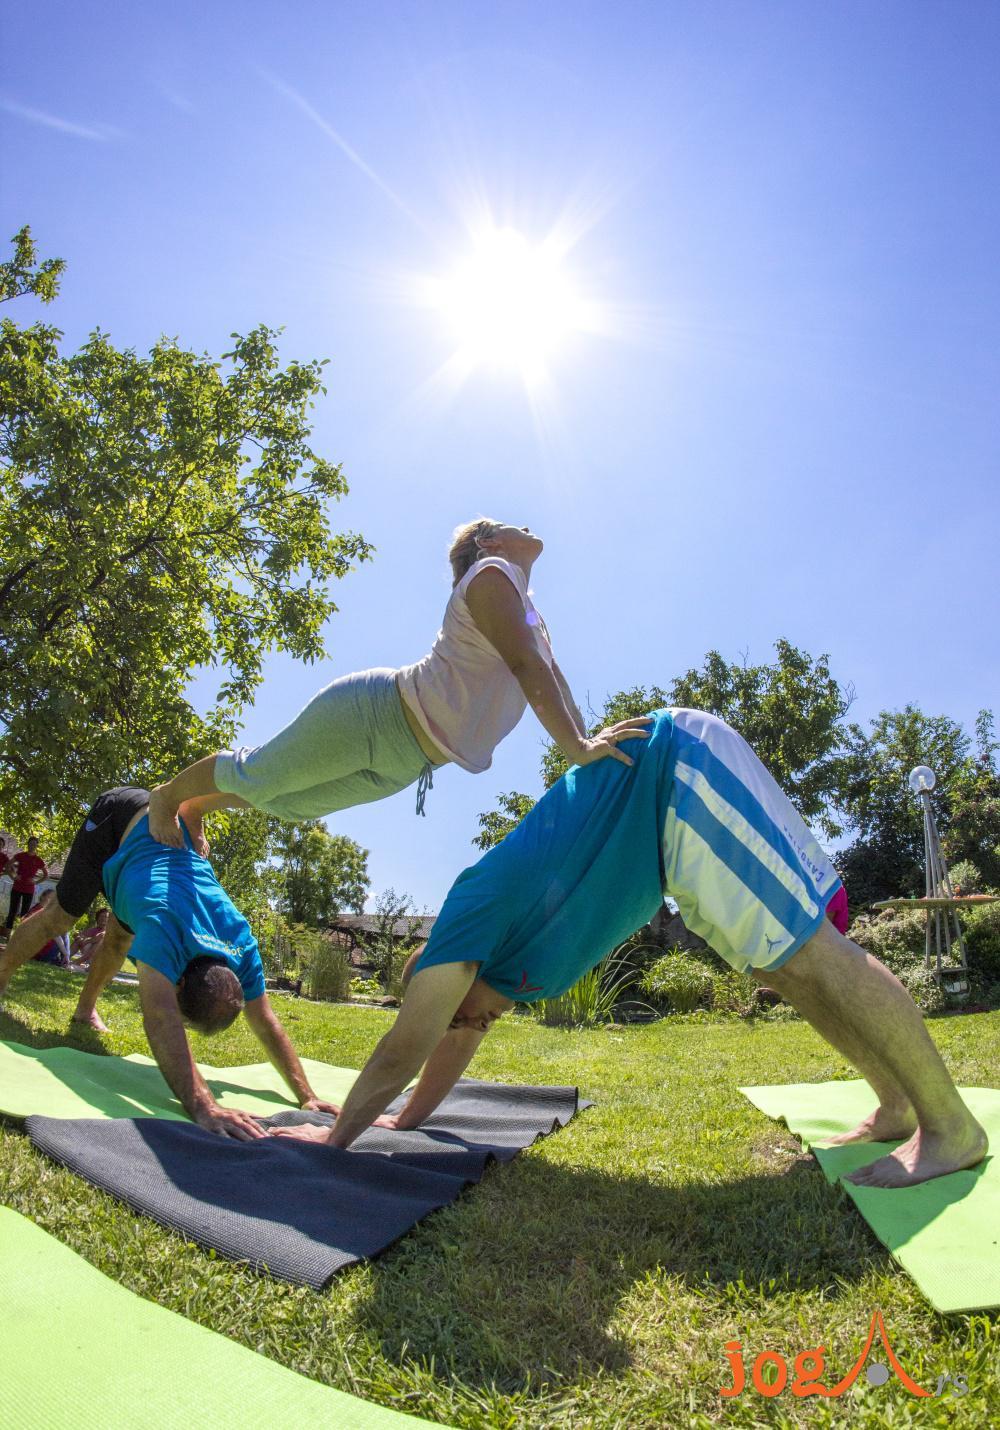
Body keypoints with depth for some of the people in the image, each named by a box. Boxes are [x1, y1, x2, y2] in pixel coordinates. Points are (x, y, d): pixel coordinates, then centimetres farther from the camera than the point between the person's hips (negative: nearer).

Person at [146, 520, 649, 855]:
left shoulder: (531, 617, 15)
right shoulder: (492, 574, -13)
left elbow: (550, 679, 6)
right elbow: (525, 665, -26)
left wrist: (589, 746, -9)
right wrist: (576, 747, -32)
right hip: (372, 713, -9)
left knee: (290, 802, 24)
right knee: (256, 776, 10)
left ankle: (195, 809, 47)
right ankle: (168, 795, 37)